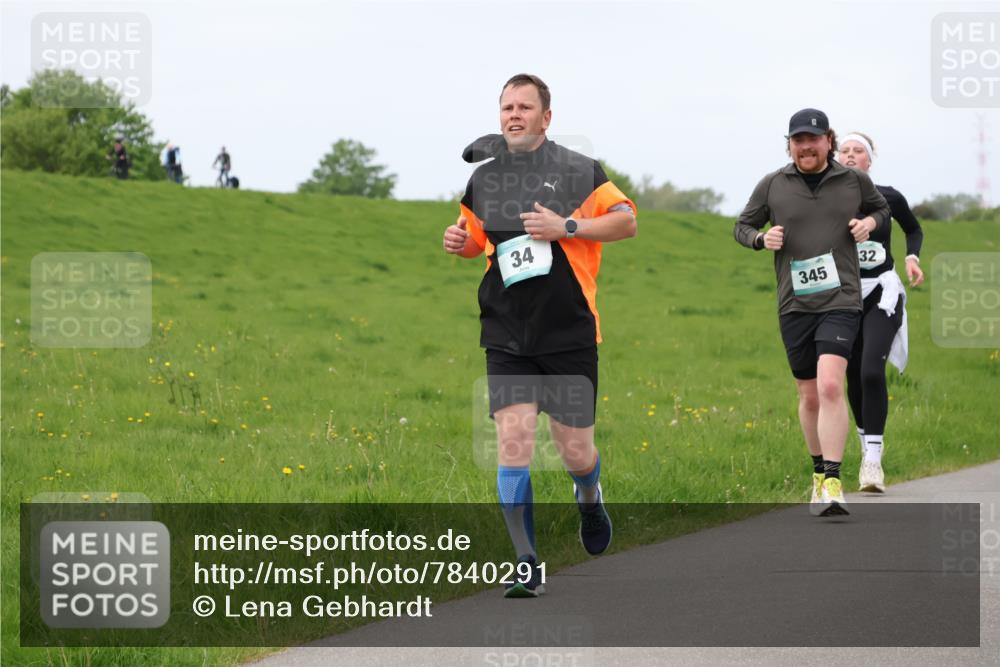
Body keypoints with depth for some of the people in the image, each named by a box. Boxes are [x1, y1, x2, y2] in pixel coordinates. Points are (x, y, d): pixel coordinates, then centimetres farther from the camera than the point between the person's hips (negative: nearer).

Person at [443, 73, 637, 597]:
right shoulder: (483, 178, 8)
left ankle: (589, 496, 40)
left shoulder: (578, 171, -2)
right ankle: (526, 564, -8)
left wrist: (568, 227, -15)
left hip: (569, 333, -2)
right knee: (513, 440, -13)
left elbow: (626, 221, -3)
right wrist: (460, 242, 0)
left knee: (575, 452, 2)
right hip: (507, 337, 2)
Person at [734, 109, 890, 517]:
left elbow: (882, 208, 23)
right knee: (809, 396, 10)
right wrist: (761, 238, -8)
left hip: (840, 300, -2)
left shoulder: (854, 181, 5)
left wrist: (871, 223, 0)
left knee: (830, 386, -21)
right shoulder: (772, 185, 5)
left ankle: (833, 483, -23)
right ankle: (819, 473, 31)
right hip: (794, 304, 2)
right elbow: (742, 226, 14)